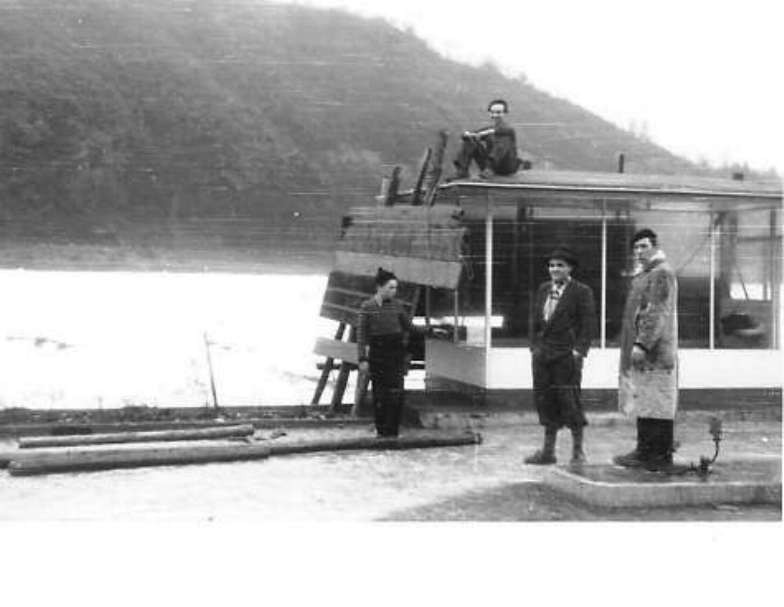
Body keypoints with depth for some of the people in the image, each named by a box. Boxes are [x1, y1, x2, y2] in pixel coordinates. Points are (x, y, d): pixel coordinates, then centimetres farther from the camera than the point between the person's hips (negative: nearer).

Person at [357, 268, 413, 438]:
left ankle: (392, 431, -2)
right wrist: (362, 358, -8)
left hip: (396, 353, 1)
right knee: (379, 393, 4)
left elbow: (408, 327, 17)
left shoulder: (397, 306, 3)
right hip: (376, 352, -1)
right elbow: (361, 333, -3)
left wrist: (404, 343, 10)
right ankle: (380, 429, 15)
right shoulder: (367, 307, -3)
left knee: (396, 393, -6)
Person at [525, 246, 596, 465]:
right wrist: (535, 346, 10)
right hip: (543, 354, 6)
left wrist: (579, 350, -14)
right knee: (544, 400, 8)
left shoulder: (582, 292, -3)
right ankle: (548, 451, 15)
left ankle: (578, 451, 9)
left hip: (566, 355, -6)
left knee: (569, 400, -3)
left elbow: (588, 325, -7)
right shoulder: (543, 289, 14)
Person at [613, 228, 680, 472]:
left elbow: (658, 314, -19)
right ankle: (646, 453, 14)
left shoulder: (661, 273, -11)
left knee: (654, 405, -8)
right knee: (645, 404, 10)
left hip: (653, 352, -10)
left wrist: (642, 344, -24)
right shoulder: (644, 274, 20)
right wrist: (635, 346, 22)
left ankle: (658, 456, -6)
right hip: (642, 352, 10)